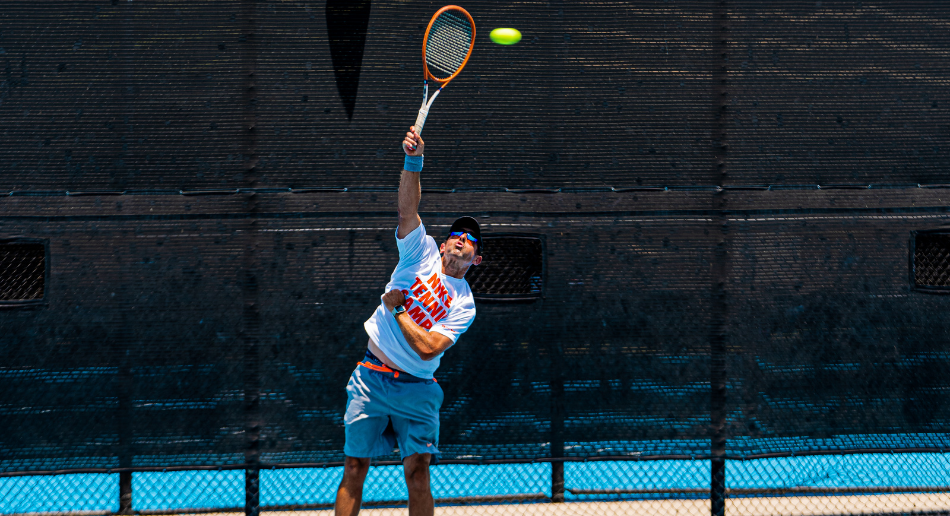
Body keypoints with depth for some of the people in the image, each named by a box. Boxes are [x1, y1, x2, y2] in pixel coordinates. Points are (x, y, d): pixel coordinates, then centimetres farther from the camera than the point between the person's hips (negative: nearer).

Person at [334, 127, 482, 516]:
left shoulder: (464, 305, -1)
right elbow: (407, 210, -11)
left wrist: (397, 308, -9)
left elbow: (428, 348, -13)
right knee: (354, 469, -1)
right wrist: (413, 162, -25)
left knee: (417, 470, -10)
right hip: (371, 377, 1)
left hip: (415, 388, -1)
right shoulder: (422, 251, 5)